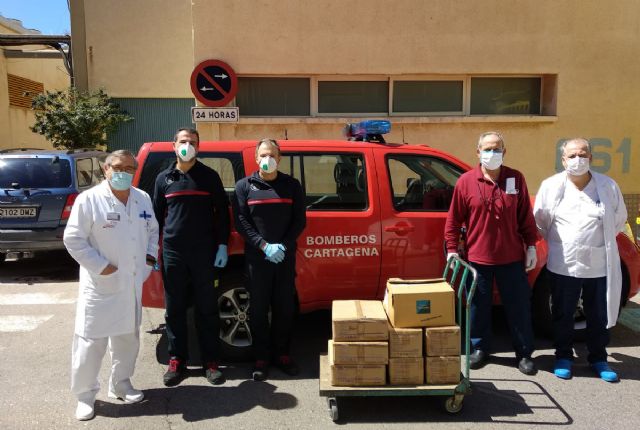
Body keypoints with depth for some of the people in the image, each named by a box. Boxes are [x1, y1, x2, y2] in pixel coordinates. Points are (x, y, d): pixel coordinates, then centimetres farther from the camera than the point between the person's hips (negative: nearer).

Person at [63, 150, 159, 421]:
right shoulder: (89, 199, -11)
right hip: (101, 285, -5)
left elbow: (152, 231, 18)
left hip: (133, 284, 6)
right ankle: (85, 395, 19)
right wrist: (102, 266, -16)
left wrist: (150, 256, 3)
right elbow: (73, 238, -12)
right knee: (91, 341, 1)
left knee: (128, 338, 16)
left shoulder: (143, 199, 7)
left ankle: (120, 385, 34)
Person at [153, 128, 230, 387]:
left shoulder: (209, 176, 5)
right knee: (174, 309, 7)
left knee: (206, 308, 4)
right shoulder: (164, 178, 11)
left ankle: (211, 362, 14)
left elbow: (222, 212, 5)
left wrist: (222, 245, -3)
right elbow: (156, 216, 14)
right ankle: (177, 361, 19)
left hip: (204, 252, -2)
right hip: (173, 253, 2)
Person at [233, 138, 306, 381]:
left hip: (286, 256, 1)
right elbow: (241, 221, -3)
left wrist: (283, 246, -10)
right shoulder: (245, 186, 4)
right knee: (259, 309, 4)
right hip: (256, 257, -1)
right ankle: (261, 358, 16)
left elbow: (300, 220, 4)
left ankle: (282, 354, 22)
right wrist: (264, 246, -14)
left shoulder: (292, 185, 7)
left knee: (284, 307, 8)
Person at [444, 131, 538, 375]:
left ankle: (524, 353, 24)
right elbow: (454, 219, 0)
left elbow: (526, 217, 6)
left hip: (512, 258, 1)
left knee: (519, 306, 9)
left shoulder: (516, 179, 3)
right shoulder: (466, 181, -3)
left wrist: (531, 246, 4)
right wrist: (452, 249, -3)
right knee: (479, 306, 11)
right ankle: (480, 348, 29)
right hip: (477, 257, -1)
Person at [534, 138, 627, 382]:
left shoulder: (608, 186, 0)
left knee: (599, 315, 12)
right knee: (562, 314, 10)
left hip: (599, 265, 1)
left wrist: (602, 241, 10)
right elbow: (540, 220, 6)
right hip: (563, 265, -1)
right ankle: (563, 357, 27)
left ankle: (598, 359, 30)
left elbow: (619, 220, 12)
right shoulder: (551, 186, -4)